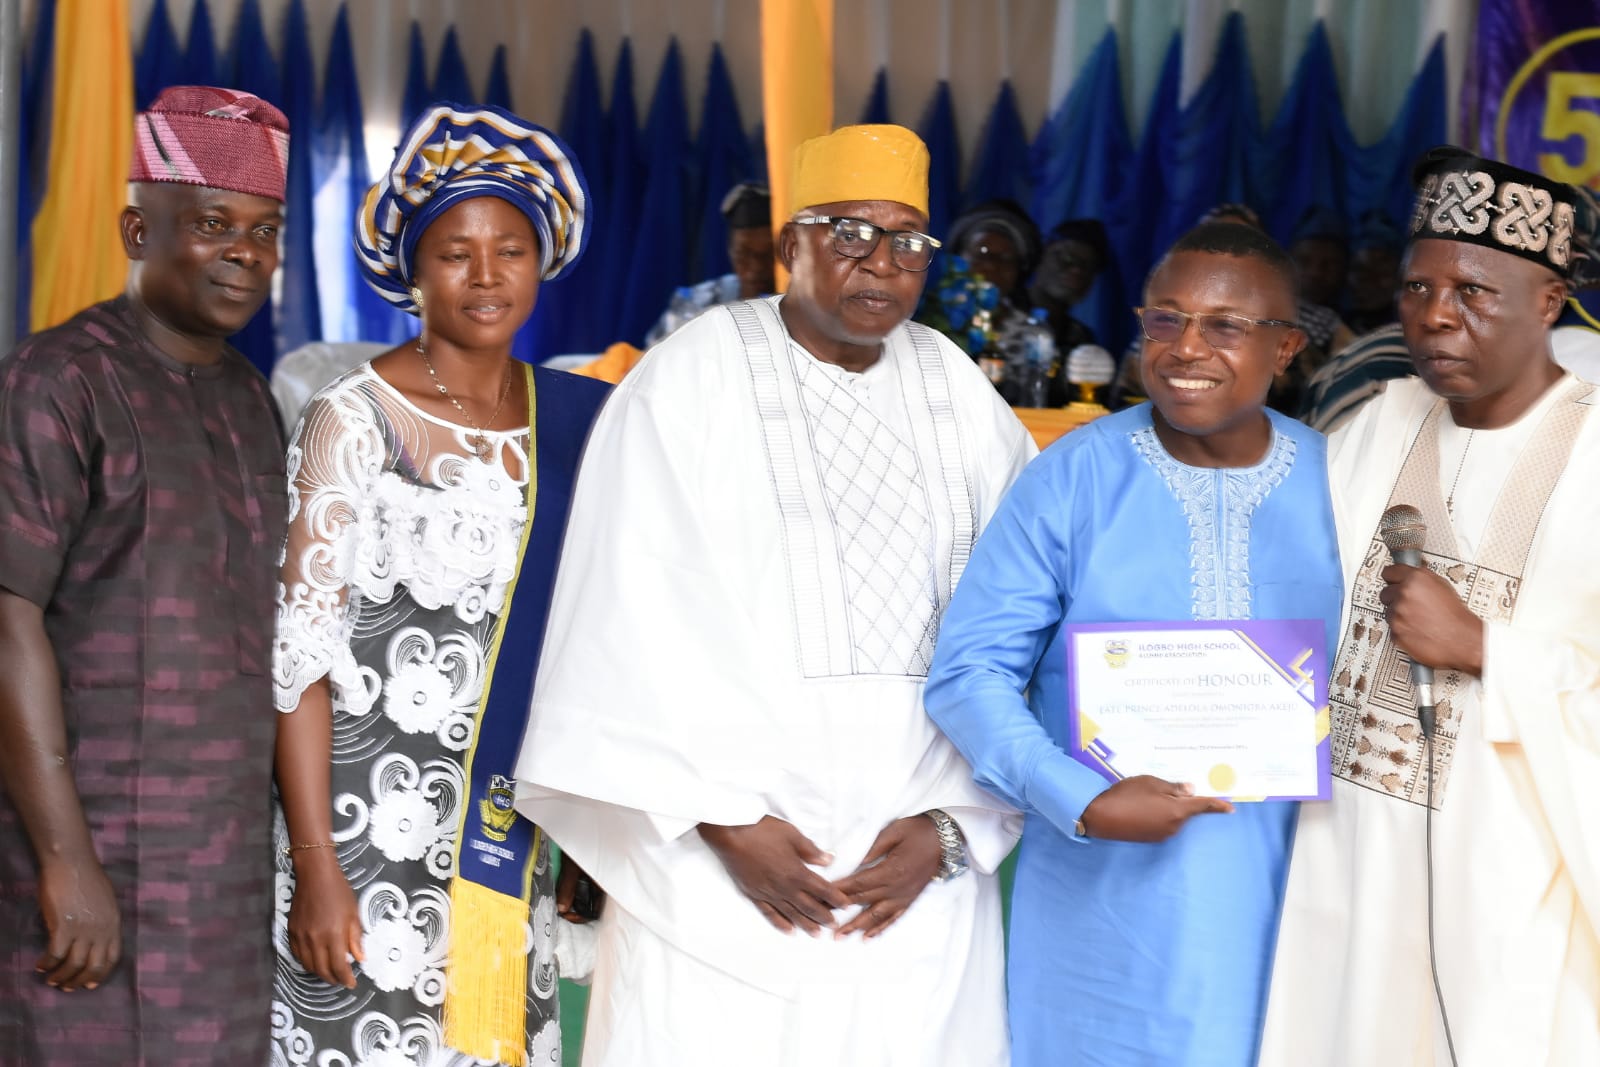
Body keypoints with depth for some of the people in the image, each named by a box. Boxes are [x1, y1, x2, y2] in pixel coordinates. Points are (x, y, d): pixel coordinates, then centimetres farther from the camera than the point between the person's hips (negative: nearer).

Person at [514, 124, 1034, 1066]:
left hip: (914, 862, 3)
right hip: (722, 853, -3)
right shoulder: (689, 382, -3)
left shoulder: (966, 405, 8)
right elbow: (637, 619, -7)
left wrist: (951, 825, -5)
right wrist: (720, 820, -10)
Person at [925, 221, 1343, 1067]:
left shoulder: (1330, 483, 1)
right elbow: (970, 672, -7)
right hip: (1102, 896, -2)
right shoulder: (1072, 477, -6)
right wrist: (1085, 804, -18)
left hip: (1281, 898, 2)